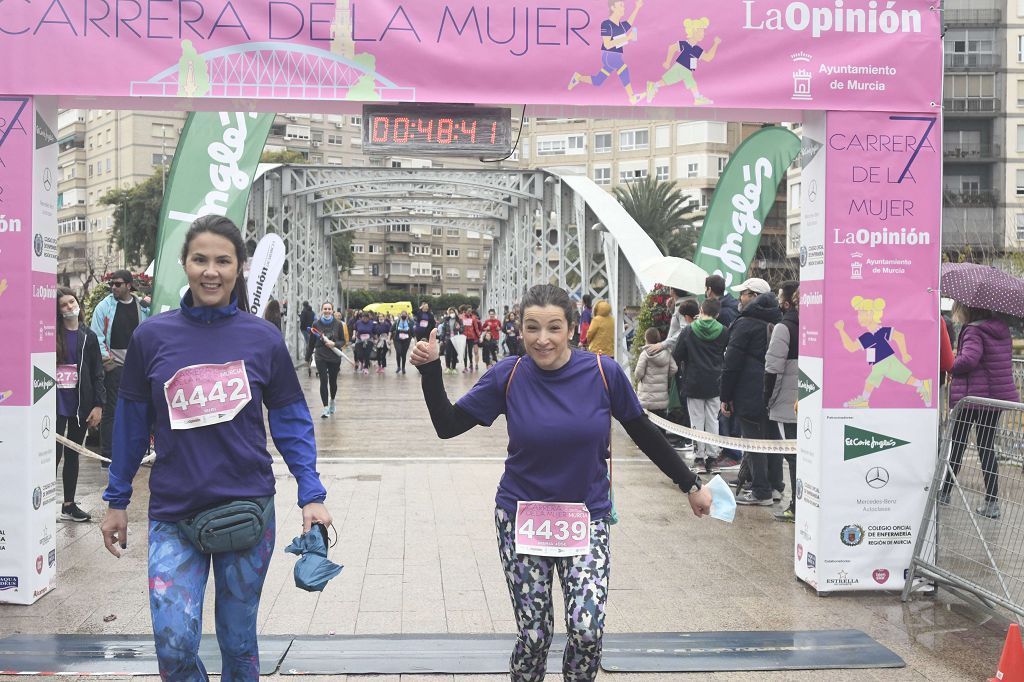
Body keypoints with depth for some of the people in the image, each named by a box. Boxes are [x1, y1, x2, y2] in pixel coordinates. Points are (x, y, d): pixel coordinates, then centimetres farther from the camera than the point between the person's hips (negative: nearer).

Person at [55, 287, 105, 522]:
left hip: (81, 405, 3)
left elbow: (97, 373, 5)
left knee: (73, 455, 12)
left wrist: (98, 405, -2)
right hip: (56, 405, -2)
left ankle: (69, 504, 21)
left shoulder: (89, 337, 5)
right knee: (54, 454, -3)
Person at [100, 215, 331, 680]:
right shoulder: (152, 336, -2)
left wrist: (311, 496, -4)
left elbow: (291, 422, 3)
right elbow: (131, 424, 6)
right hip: (173, 514, 0)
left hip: (248, 509, 0)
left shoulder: (264, 339, -3)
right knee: (173, 641, -9)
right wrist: (116, 501, 10)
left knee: (239, 641, 12)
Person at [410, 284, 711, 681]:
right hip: (521, 518, 1)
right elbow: (447, 425, -4)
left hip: (586, 517, 0)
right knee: (534, 636, 1)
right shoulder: (508, 376, -8)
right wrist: (430, 369, -17)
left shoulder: (603, 373, -10)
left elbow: (644, 434, 2)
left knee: (587, 629, -14)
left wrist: (690, 485, 6)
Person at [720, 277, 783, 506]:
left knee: (753, 441, -2)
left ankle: (761, 492, 0)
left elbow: (731, 364, -13)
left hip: (750, 394, -8)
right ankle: (775, 486, 23)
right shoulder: (776, 322, 12)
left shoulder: (745, 324, -13)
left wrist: (726, 397, -8)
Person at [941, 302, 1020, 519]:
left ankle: (945, 492, 20)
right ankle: (992, 502, 4)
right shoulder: (1002, 329, 9)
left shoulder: (973, 330, -14)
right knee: (987, 447, 10)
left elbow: (968, 359, -28)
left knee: (957, 445, 9)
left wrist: (949, 366, -10)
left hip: (969, 397, -6)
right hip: (998, 395, 6)